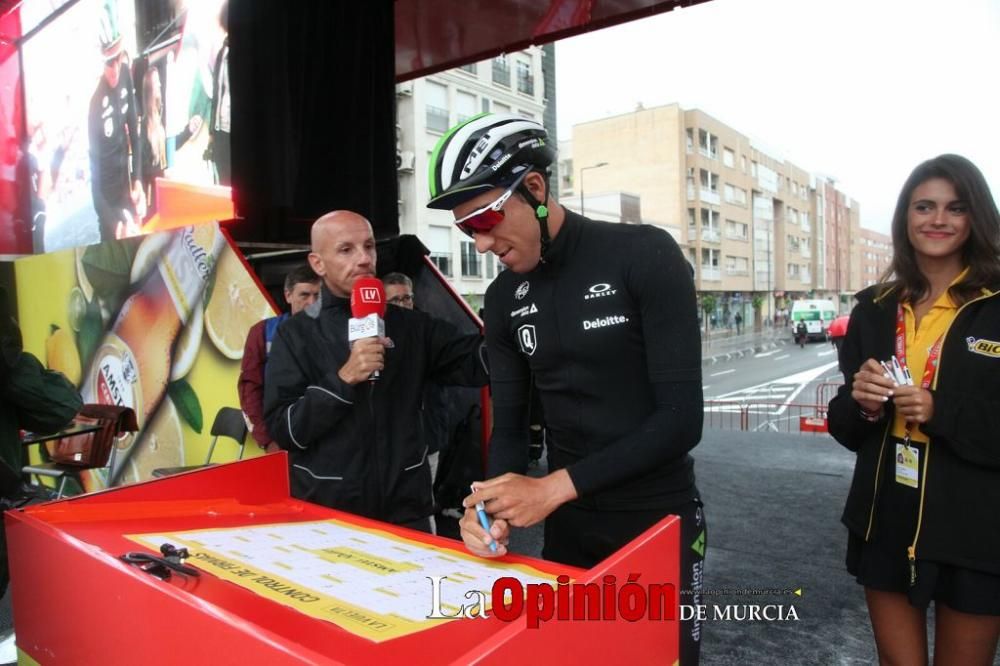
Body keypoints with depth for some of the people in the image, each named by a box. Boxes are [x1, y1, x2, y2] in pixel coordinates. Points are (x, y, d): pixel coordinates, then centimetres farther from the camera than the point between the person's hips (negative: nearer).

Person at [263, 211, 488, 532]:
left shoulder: (410, 325, 4)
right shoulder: (297, 334, -3)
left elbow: (476, 363, -4)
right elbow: (281, 429, -9)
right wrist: (343, 379, -20)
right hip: (326, 514, -2)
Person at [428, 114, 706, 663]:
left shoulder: (645, 255, -16)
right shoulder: (503, 300, 0)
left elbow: (681, 418, -21)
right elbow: (510, 426, 2)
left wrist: (555, 486, -26)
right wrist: (494, 508, -18)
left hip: (660, 520, -4)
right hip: (568, 524, 5)